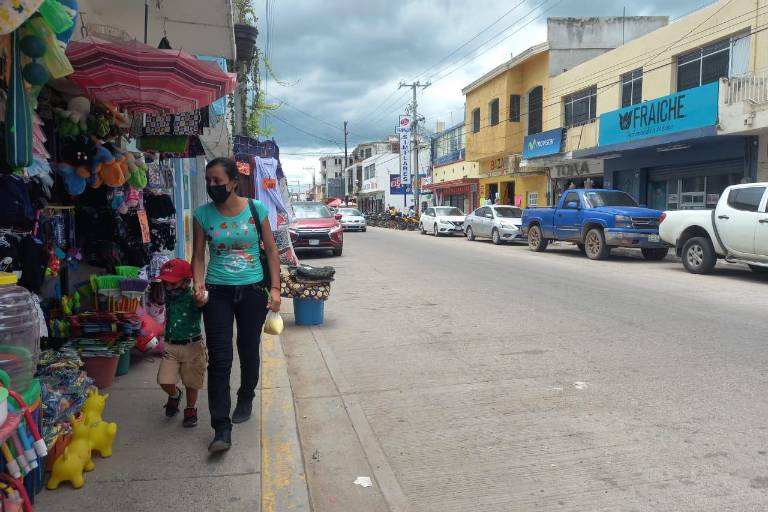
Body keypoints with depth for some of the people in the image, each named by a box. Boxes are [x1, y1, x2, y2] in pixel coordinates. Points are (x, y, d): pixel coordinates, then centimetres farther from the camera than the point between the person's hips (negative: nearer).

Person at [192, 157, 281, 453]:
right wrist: (199, 285, -13)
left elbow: (271, 251, 1)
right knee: (219, 359, -5)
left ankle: (245, 400, 42)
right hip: (217, 294, 0)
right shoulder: (203, 215, -2)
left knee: (249, 351, 15)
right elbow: (198, 255, 4)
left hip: (253, 292, 0)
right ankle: (221, 429, 0)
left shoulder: (256, 209, -4)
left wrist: (275, 289, -4)